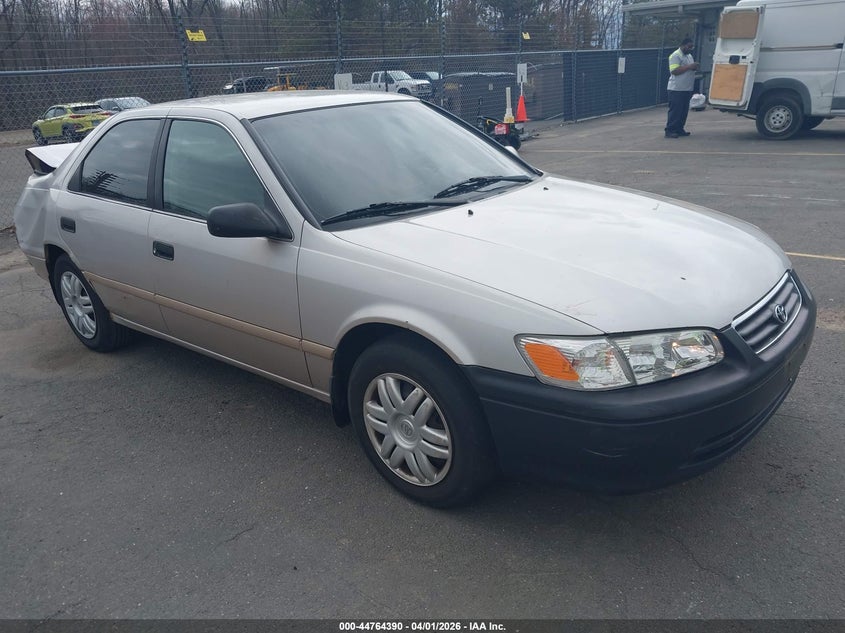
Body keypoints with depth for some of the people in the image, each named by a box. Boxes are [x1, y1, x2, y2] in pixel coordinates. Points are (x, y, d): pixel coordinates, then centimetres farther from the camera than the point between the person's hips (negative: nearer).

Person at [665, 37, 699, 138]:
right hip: (676, 89, -9)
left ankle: (679, 129, 17)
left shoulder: (689, 56, 18)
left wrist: (695, 67, 3)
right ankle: (669, 131, -4)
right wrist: (689, 66, -21)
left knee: (684, 111, 10)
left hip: (687, 89, 9)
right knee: (675, 111, -8)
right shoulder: (675, 56, -10)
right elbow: (675, 71, -21)